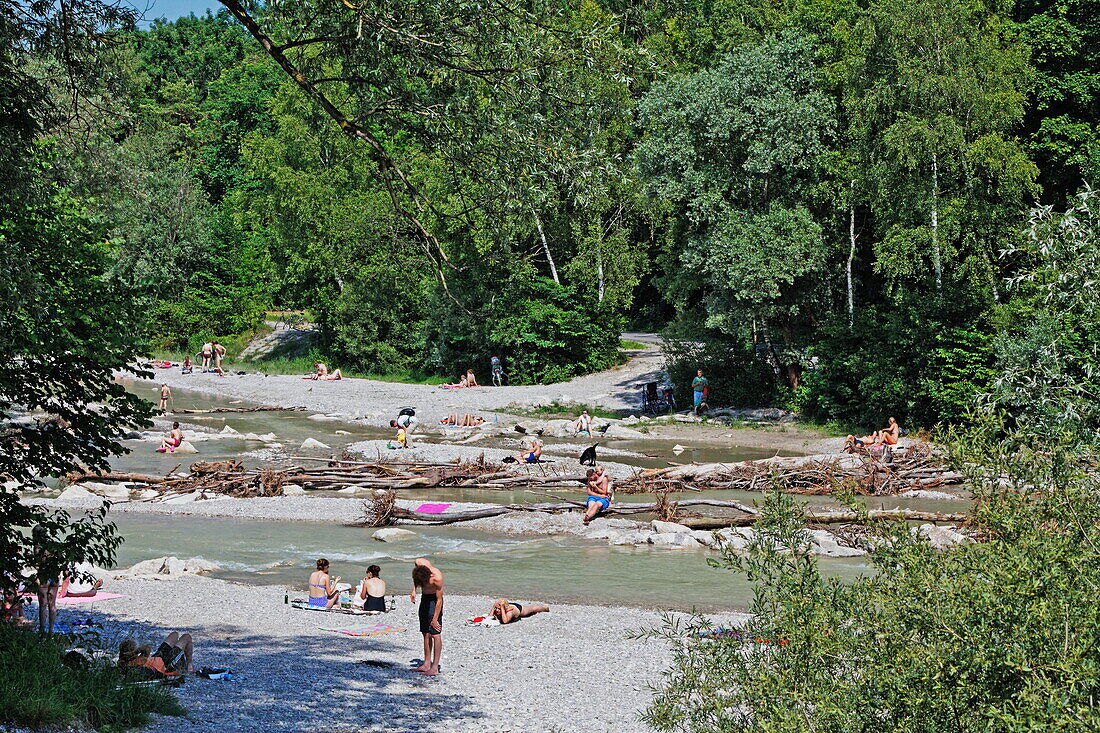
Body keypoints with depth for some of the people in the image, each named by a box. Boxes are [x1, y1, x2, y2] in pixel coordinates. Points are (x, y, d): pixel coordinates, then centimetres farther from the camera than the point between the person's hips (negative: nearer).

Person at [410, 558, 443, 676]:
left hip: (434, 600, -7)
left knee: (435, 634, -10)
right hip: (424, 598, 7)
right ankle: (427, 664, 15)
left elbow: (439, 600, -21)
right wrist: (414, 590, 2)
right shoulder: (418, 563, -17)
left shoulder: (437, 578, -32)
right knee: (426, 633, 9)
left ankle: (435, 668, -9)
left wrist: (435, 619, -16)